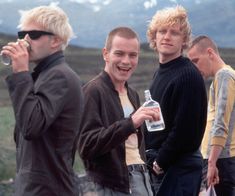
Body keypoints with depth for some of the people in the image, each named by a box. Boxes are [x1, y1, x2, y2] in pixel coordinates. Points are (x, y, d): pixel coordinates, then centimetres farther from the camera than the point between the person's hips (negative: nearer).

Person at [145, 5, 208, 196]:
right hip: (158, 166, 9)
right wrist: (152, 160, 9)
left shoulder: (188, 76, -14)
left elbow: (185, 130, -19)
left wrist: (160, 163, -13)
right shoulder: (161, 73, 14)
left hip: (179, 168, -9)